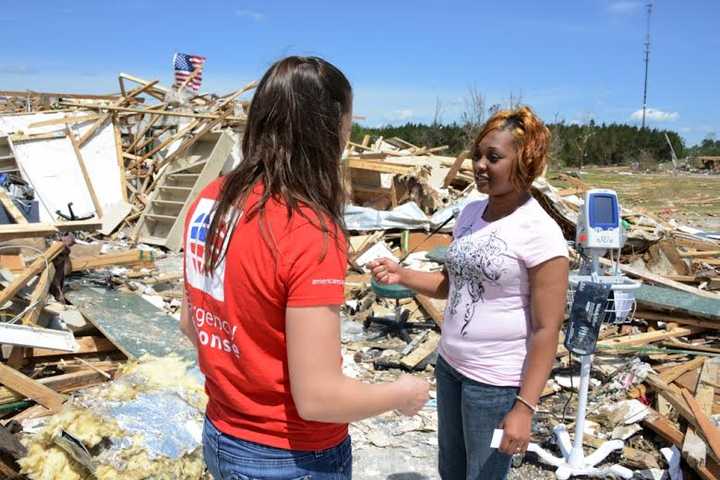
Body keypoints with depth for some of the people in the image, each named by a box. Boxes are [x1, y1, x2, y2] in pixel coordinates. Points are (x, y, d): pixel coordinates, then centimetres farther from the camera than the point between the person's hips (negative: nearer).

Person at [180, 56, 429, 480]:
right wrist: (403, 393, -9)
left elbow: (191, 322, 6)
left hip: (221, 438, 6)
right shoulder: (309, 233, -28)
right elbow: (318, 398, -25)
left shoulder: (210, 201, -5)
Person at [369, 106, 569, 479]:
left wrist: (525, 406, -19)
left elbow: (546, 330, -18)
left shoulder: (540, 234, -19)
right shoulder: (470, 213, 2)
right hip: (449, 365, 7)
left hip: (497, 382, -7)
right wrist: (401, 275, -4)